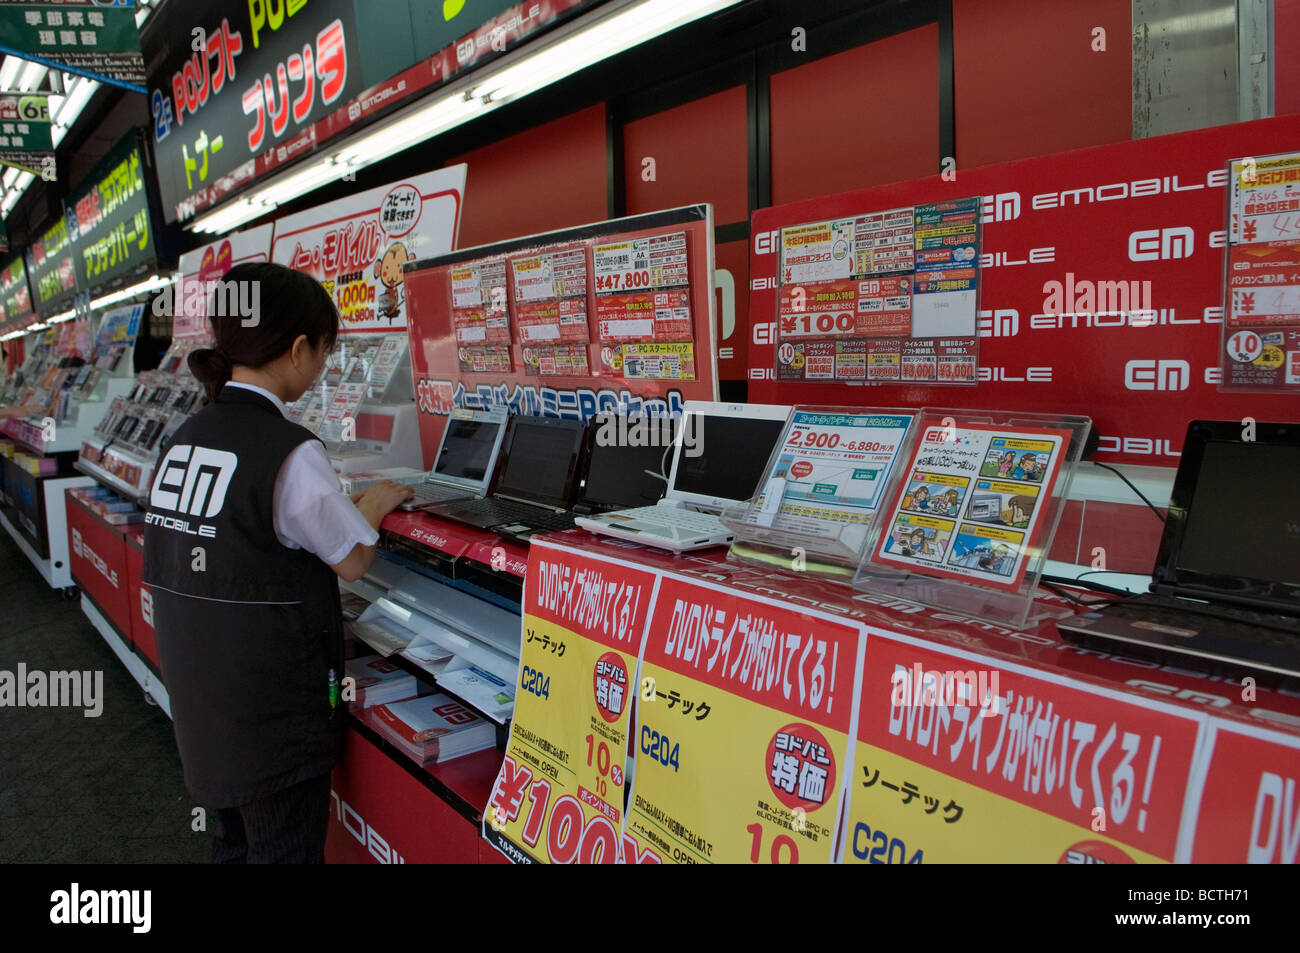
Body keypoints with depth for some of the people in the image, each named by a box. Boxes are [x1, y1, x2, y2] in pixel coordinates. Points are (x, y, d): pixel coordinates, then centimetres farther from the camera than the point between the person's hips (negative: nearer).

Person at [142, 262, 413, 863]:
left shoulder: (185, 438, 3)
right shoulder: (289, 452, -21)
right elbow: (352, 561, -11)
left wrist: (340, 505, 13)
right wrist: (375, 504, 8)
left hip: (198, 699, 8)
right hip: (273, 716, -7)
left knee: (234, 842, 24)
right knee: (286, 850, 9)